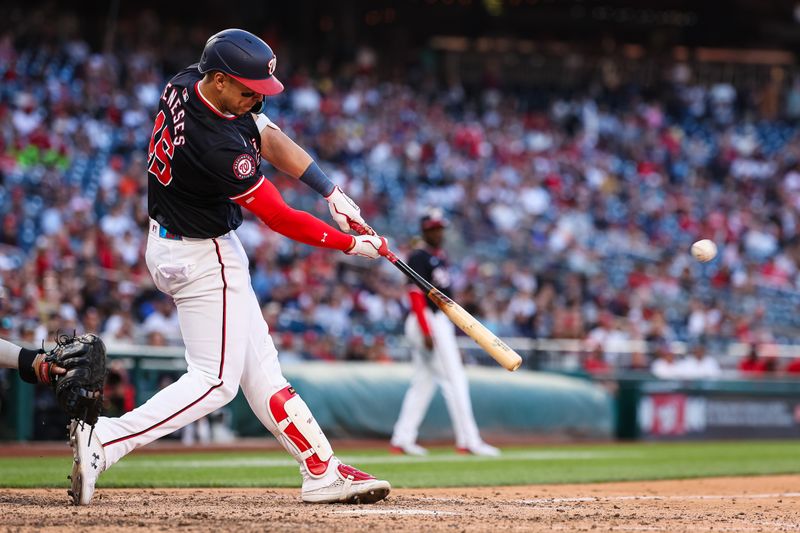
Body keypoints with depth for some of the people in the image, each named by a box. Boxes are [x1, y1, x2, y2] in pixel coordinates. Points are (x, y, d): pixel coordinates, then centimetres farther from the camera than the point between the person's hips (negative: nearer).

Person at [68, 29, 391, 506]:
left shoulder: (185, 85, -7)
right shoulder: (217, 145, -32)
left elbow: (270, 138, 2)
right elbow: (280, 219, -22)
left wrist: (332, 191, -5)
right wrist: (352, 244, -11)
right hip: (204, 258, -10)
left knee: (258, 364, 12)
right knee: (215, 381, -3)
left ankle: (322, 471, 17)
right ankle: (105, 441, -10)